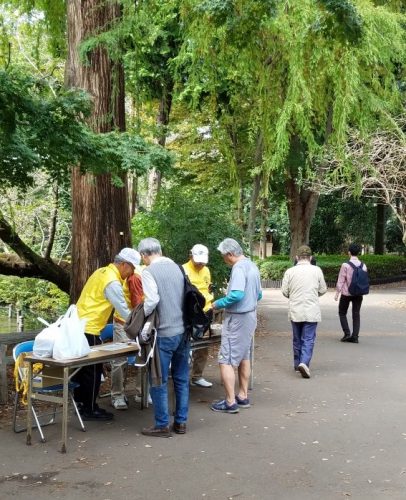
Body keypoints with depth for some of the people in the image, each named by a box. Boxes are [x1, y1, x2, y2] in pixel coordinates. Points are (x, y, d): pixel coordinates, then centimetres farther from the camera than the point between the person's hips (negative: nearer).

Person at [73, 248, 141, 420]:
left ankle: (82, 403, 25)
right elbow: (123, 310, -18)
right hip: (88, 330, -10)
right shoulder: (112, 282, -18)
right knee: (93, 369, 0)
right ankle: (90, 409, 7)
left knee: (84, 367, 16)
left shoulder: (103, 272, 12)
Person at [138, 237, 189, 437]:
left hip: (164, 333, -6)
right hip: (183, 331, 7)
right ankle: (181, 422, 21)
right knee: (181, 378, 14)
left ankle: (162, 426, 9)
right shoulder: (176, 267, 9)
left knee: (159, 381, 4)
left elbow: (151, 300, -21)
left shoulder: (148, 271, -9)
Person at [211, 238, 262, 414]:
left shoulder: (239, 268, -20)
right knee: (244, 357, 18)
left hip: (237, 318, -10)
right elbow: (258, 294, 16)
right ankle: (243, 396, 26)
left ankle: (230, 402, -3)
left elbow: (237, 294, -30)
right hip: (250, 315, 10)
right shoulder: (252, 266, 9)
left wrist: (218, 304, -17)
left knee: (226, 360, -5)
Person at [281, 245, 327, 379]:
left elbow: (284, 291, -2)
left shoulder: (290, 271, -4)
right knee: (308, 339, 1)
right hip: (311, 311, -2)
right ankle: (304, 363, -16)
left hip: (295, 311, 2)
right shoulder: (317, 270, -5)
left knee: (297, 339, 16)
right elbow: (323, 290, 3)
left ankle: (297, 364, 26)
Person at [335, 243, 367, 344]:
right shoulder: (363, 266, 0)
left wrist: (337, 293, -4)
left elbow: (341, 280, -11)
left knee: (342, 313, 12)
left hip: (346, 293, -4)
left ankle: (347, 333, 2)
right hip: (358, 294, 4)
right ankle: (355, 337, 6)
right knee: (356, 315, 8)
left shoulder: (345, 265, -14)